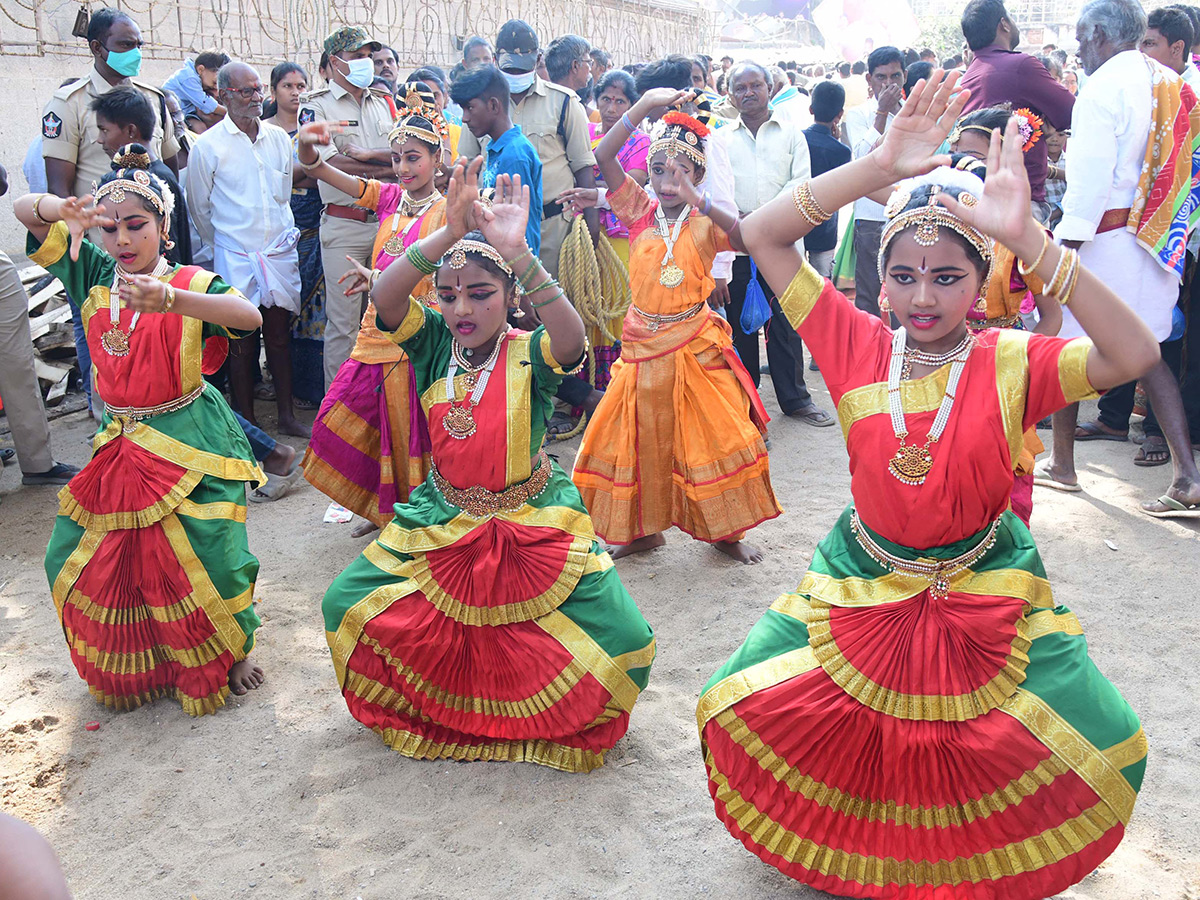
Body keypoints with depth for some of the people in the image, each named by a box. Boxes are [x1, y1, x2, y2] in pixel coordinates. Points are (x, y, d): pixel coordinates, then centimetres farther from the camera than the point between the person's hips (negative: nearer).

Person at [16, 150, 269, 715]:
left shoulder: (190, 283, -11)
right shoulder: (96, 276, 3)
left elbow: (249, 316, -31)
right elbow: (24, 210, 4)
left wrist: (169, 299, -47)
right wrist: (63, 209, -22)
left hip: (187, 443, -5)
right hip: (118, 444, 6)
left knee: (202, 556, -10)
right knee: (80, 557, 6)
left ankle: (232, 654, 19)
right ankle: (134, 668, 30)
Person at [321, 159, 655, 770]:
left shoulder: (530, 354, -15)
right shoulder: (433, 344, -6)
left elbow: (571, 338, -39)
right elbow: (383, 298, -25)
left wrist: (518, 255, -50)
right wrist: (448, 235, -40)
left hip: (533, 526, -3)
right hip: (443, 524, 3)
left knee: (622, 639, -17)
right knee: (348, 605, -6)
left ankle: (539, 715, 19)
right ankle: (438, 707, 21)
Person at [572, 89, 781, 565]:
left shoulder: (705, 222, -3)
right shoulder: (640, 211, 2)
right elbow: (602, 155, -8)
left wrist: (698, 201, -29)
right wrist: (646, 104, -14)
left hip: (696, 348, -2)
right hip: (643, 347, 2)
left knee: (714, 438, 2)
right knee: (639, 440, 8)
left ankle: (724, 530, 20)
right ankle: (644, 529, 26)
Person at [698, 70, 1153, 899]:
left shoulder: (1010, 362, -12)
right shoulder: (860, 347, -9)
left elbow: (1133, 355, -31)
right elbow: (761, 234, -15)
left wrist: (1029, 239, -38)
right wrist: (881, 168, -25)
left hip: (987, 590, -1)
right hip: (863, 583, 1)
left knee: (1098, 745, -12)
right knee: (745, 709, -7)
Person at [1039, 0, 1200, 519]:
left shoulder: (1102, 87, -12)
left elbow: (1091, 174, -18)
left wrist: (1067, 239, -16)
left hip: (1104, 235, -8)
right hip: (1157, 238, 8)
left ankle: (1062, 464, 18)